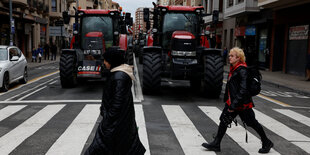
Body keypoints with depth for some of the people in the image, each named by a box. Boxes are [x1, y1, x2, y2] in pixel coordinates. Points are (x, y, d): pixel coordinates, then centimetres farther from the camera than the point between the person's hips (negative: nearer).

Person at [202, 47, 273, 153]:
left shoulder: (242, 71, -20)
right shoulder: (233, 69, 8)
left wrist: (234, 105, -27)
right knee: (224, 120, 6)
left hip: (242, 104, -9)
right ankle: (216, 144, 13)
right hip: (232, 102, 9)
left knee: (252, 123, 6)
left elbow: (243, 90, -25)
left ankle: (267, 143, 26)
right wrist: (227, 99, 18)